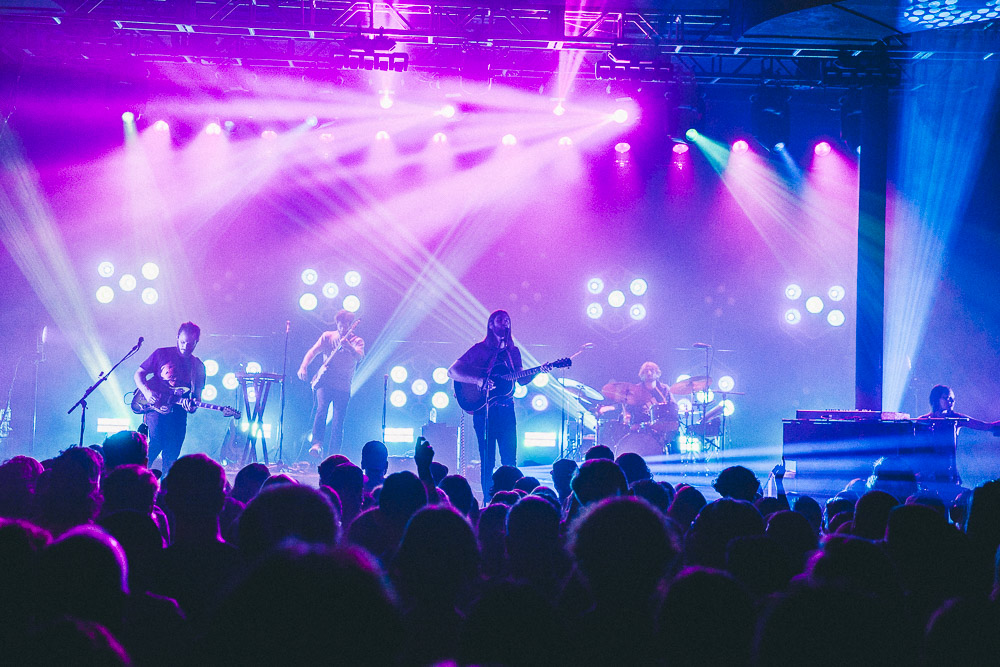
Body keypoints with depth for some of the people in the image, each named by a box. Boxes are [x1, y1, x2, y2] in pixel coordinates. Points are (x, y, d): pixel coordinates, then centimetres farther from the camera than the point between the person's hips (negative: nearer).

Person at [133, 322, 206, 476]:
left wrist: (193, 405, -13)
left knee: (171, 458, 3)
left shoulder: (198, 366, 12)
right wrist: (147, 391, -11)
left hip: (179, 414, 3)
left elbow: (196, 394, 11)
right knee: (154, 445, -19)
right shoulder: (162, 354, 4)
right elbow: (139, 374, 7)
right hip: (156, 407, -3)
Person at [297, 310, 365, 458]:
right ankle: (317, 444, -29)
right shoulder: (328, 337, 9)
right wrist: (303, 367, -14)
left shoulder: (357, 341, 4)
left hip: (343, 386, 0)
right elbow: (313, 351, 3)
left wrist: (348, 346, -35)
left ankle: (333, 456, 1)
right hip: (325, 381, 0)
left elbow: (359, 357, -16)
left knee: (338, 422, -4)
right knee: (321, 409, -25)